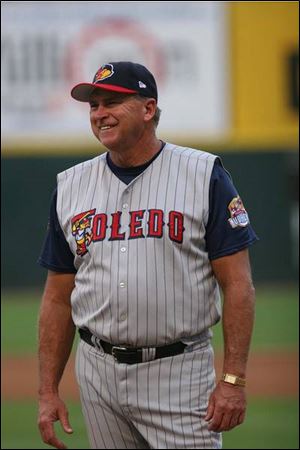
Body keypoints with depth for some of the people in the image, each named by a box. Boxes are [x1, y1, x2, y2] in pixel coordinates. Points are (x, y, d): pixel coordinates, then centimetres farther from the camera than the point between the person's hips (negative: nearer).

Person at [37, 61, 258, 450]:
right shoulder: (70, 187, 9)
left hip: (180, 373, -4)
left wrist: (233, 379, -14)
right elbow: (58, 298, 12)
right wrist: (48, 391, 7)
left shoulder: (204, 175, -3)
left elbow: (237, 284, -7)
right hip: (98, 371, 4)